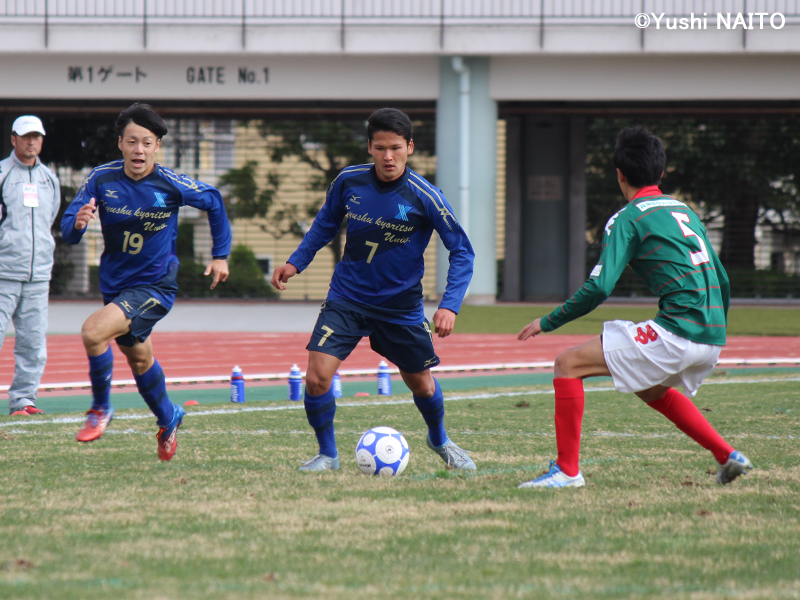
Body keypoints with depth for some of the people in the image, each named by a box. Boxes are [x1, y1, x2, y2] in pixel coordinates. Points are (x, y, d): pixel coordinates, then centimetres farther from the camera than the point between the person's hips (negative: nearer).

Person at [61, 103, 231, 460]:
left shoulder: (171, 185, -17)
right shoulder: (102, 179, -11)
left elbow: (213, 202, 3)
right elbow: (68, 232, -10)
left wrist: (220, 255, 7)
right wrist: (78, 222, -34)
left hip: (155, 286, -5)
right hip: (114, 283, 5)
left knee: (93, 332, -25)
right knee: (138, 357, 22)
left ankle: (101, 408, -3)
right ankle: (168, 420, 48)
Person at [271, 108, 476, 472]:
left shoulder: (425, 197, -18)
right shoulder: (348, 182, -10)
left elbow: (461, 251, -12)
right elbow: (326, 223, 11)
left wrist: (449, 305, -23)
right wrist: (295, 263, 3)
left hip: (401, 304, -1)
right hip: (347, 298, 1)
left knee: (420, 383, 15)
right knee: (316, 377, -16)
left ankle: (439, 440, 47)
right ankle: (327, 454, 7)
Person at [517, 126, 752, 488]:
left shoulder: (627, 219, -2)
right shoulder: (684, 211, 20)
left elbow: (598, 288, -11)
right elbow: (722, 281, 23)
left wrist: (547, 323, 1)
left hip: (677, 333, -8)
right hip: (711, 336, 8)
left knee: (568, 365, -1)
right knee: (652, 390, 36)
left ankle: (567, 469, -5)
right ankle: (727, 456, 30)